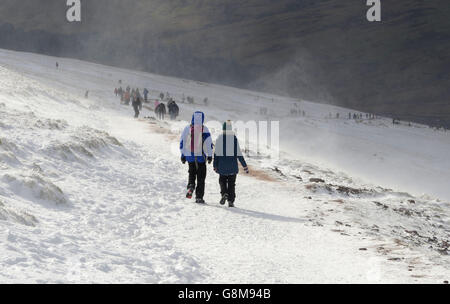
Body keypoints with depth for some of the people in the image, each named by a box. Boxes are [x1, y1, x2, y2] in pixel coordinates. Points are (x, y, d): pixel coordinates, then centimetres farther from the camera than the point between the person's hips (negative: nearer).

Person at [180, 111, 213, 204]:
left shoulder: (187, 128, 0)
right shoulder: (204, 129, -6)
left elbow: (182, 142, 4)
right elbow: (209, 143, -6)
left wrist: (183, 155, 11)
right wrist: (210, 155, 1)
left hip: (190, 156, 2)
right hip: (201, 156, -2)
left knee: (192, 173, 23)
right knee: (201, 177, 6)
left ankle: (191, 186, -6)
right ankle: (199, 197, 3)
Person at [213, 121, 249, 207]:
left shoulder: (219, 138, -5)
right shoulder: (234, 138, -6)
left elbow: (216, 154, -3)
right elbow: (239, 154, -6)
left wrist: (215, 166, 6)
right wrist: (245, 166, 1)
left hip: (222, 166, 0)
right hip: (233, 166, 0)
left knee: (222, 181, 17)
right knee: (231, 183, 10)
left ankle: (224, 193, -9)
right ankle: (231, 201, 3)